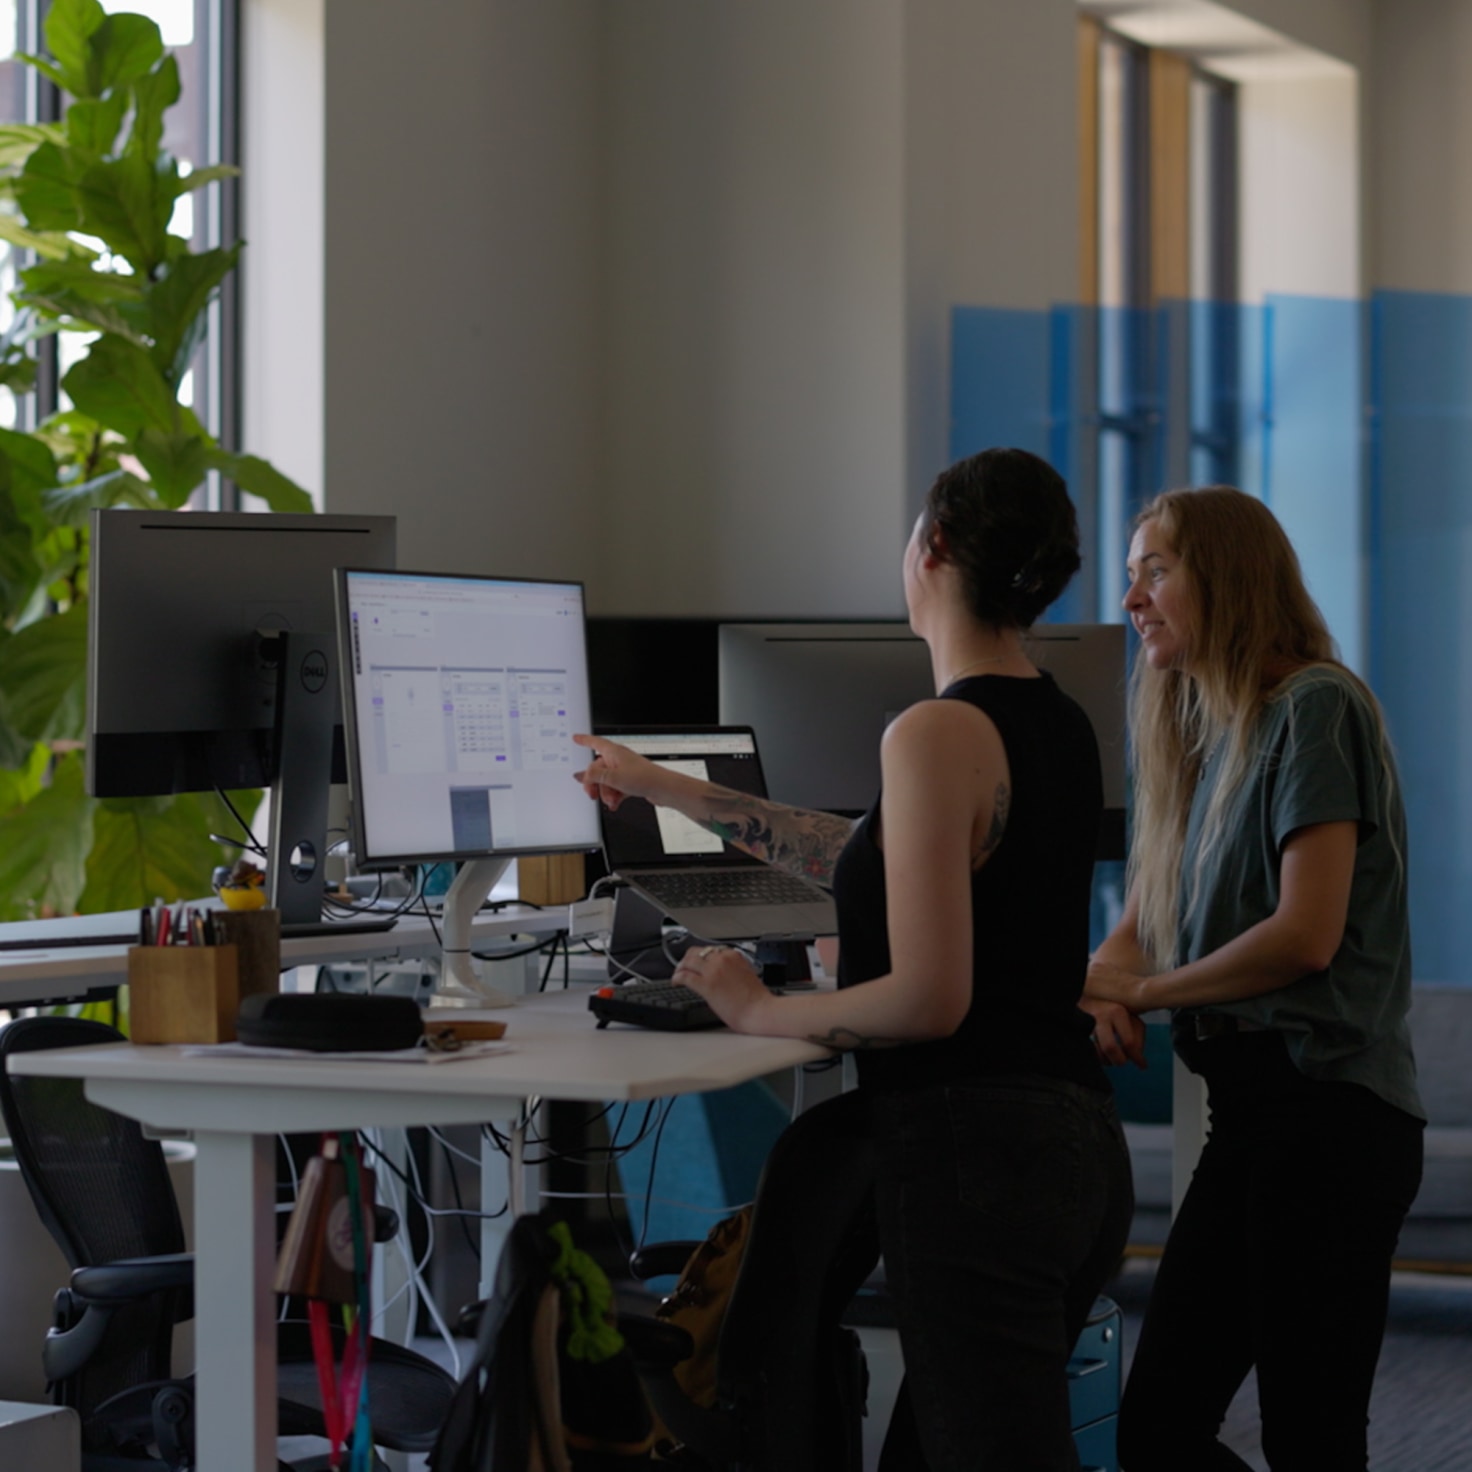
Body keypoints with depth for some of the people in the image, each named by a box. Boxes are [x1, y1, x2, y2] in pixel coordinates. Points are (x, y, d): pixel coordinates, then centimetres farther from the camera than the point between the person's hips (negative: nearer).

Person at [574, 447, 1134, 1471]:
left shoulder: (939, 734, -13)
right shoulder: (1060, 728, 14)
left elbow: (928, 998, -19)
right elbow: (880, 863, 26)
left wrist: (763, 1012, -3)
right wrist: (664, 789, 33)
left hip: (973, 1151, -9)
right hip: (1078, 1142, 9)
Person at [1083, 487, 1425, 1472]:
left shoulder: (1316, 708, -9)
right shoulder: (1213, 736, 20)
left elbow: (1307, 935, -17)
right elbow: (1148, 920, 21)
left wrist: (1144, 993, -4)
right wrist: (1103, 992, -3)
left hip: (1326, 1106, -9)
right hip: (1256, 1108, 9)